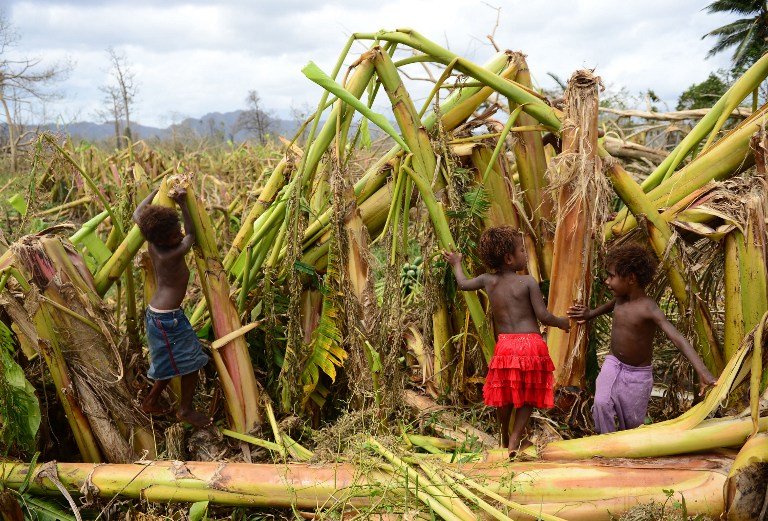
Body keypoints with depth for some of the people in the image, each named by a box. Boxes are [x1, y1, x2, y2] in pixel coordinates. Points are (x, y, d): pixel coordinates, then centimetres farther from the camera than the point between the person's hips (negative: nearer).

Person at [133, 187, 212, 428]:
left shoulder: (153, 242, -3)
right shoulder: (171, 254, -24)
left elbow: (137, 214, 15)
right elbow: (191, 235, -7)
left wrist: (158, 190, 20)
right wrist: (183, 203, -2)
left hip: (160, 314, 9)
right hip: (166, 319, -9)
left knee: (173, 362, 23)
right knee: (191, 362, 4)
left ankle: (151, 402, 35)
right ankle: (186, 410, 19)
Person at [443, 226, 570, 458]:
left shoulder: (488, 280, 6)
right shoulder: (528, 282, -6)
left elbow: (463, 284, 24)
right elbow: (543, 316, -8)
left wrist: (456, 263, 42)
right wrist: (561, 322, 12)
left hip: (505, 344, 4)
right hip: (530, 343, -4)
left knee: (505, 395, 20)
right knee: (529, 395, 13)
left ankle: (505, 439, 35)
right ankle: (515, 440, 8)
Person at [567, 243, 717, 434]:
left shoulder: (649, 309, -25)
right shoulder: (620, 298, -5)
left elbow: (678, 339, -36)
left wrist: (702, 372, -48)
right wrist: (590, 314, 34)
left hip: (638, 374, -4)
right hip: (612, 364, 4)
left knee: (632, 423, 7)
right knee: (602, 405, -20)